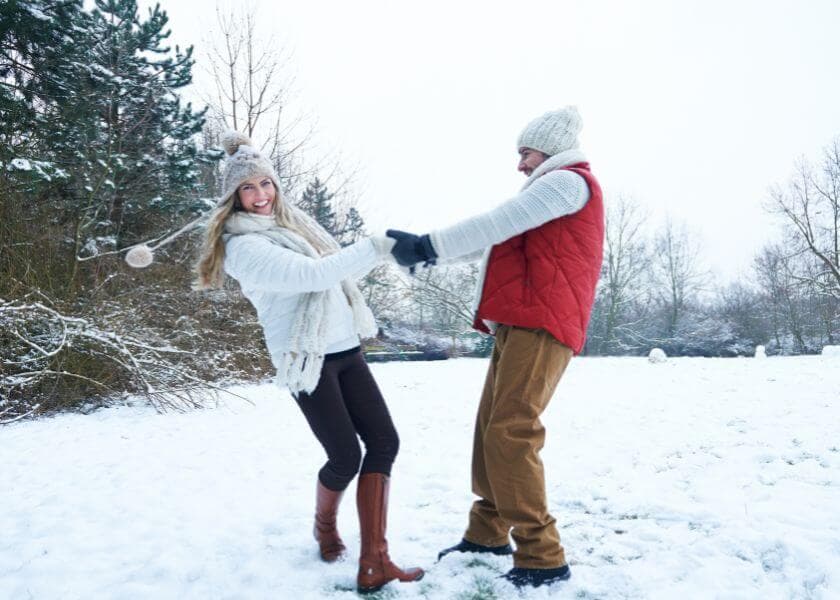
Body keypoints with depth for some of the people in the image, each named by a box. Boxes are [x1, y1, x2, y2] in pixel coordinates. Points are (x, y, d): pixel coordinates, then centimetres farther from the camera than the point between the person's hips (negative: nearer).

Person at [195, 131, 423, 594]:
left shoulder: (294, 221, 12)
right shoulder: (244, 246, -14)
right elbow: (311, 274, -26)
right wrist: (377, 246, -28)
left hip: (345, 350, 8)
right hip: (308, 359, -7)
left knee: (384, 441, -3)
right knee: (345, 457, -4)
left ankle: (373, 562, -1)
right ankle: (324, 525, 31)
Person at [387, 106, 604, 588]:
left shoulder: (569, 181, -2)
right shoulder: (551, 191, 30)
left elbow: (496, 224, -13)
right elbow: (496, 236, 25)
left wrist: (428, 245, -11)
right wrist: (430, 250, 17)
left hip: (542, 326, -10)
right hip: (520, 325, 10)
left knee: (510, 434, -16)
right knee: (491, 428, 10)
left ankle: (542, 557, -10)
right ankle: (488, 532, 21)